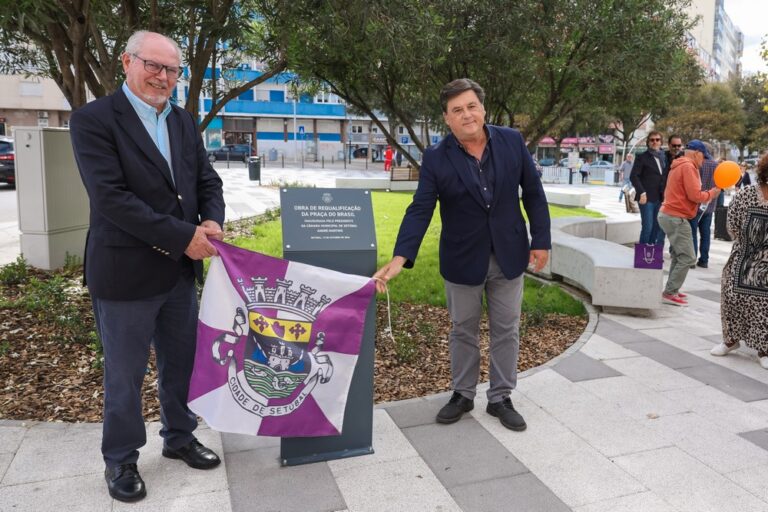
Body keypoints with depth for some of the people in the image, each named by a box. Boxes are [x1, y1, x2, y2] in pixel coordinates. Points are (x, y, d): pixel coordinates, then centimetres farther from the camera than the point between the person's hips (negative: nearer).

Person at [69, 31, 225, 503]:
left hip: (180, 270, 6)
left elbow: (207, 180, 9)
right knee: (125, 375, 10)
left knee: (182, 362, 18)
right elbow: (110, 197, -21)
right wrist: (183, 236, -22)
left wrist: (212, 222, -12)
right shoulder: (93, 120, -11)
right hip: (125, 273, -6)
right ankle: (121, 460, 30)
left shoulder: (184, 122, 9)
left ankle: (180, 437, 39)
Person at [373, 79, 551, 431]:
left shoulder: (512, 141, -6)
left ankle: (500, 398, 27)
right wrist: (400, 258, -27)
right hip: (463, 259, -1)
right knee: (463, 331, 13)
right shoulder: (436, 157, -11)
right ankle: (462, 394, 32)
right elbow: (420, 210, -16)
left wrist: (541, 240, -1)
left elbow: (533, 193, 1)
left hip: (509, 254, 2)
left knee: (506, 330, 11)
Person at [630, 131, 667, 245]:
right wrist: (642, 193, -15)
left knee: (657, 227, 4)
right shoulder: (642, 157, 1)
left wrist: (665, 193, 5)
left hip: (660, 198, 5)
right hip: (647, 198, -5)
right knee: (647, 227, -8)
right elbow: (633, 176, -7)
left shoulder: (663, 157, 18)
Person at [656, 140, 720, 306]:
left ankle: (672, 290, 18)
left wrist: (706, 193, 8)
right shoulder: (688, 167, -13)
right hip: (676, 218, -11)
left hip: (669, 214, 11)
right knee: (687, 258, -8)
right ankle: (669, 294, -8)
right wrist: (711, 193, -1)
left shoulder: (679, 166, 19)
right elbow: (695, 195, -18)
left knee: (679, 255, 16)